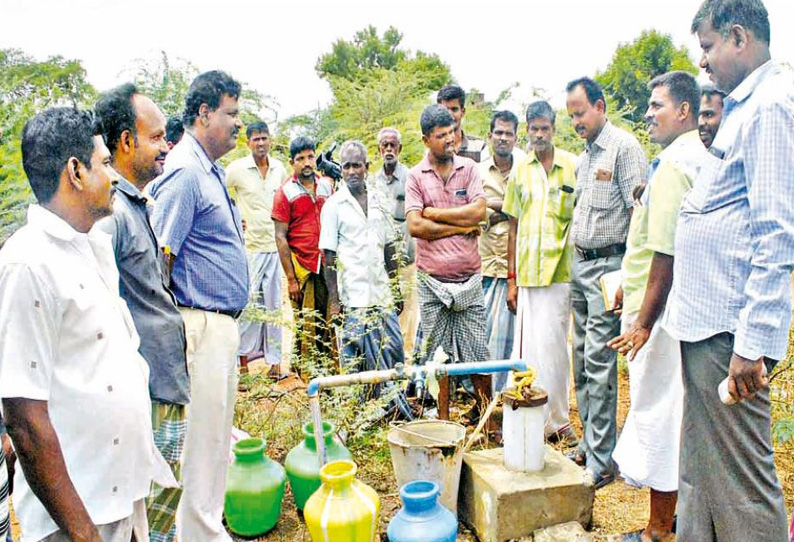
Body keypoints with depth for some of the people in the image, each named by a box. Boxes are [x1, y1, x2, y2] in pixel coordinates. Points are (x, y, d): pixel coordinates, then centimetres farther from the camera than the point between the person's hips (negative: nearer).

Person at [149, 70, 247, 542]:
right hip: (203, 325, -10)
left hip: (224, 323, 10)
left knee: (217, 428, 20)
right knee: (203, 431, 2)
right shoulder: (185, 173, -17)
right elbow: (158, 256, -22)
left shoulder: (212, 171, 14)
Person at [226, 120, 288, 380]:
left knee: (275, 303, 8)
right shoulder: (237, 169, -4)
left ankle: (275, 360, 16)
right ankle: (244, 357, 11)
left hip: (276, 244, 4)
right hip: (249, 245, -3)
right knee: (249, 303, -2)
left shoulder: (280, 168, 8)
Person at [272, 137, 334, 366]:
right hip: (302, 267, -3)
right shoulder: (285, 192, -2)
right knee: (306, 328, 1)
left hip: (329, 266, 4)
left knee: (330, 325, 5)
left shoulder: (327, 185, 10)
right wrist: (291, 278, -8)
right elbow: (281, 237, -4)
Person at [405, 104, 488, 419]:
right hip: (433, 280, -1)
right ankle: (443, 421, 24)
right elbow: (415, 226, -10)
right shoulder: (416, 176, 1)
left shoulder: (469, 168, 5)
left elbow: (478, 212, -9)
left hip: (469, 278, 1)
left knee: (478, 355, 7)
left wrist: (433, 212, -7)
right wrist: (460, 226, -8)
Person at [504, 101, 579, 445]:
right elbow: (513, 225, 12)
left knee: (552, 347, 0)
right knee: (530, 347, 9)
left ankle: (555, 420, 16)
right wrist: (511, 277, 9)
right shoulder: (520, 171, 9)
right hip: (527, 273, 4)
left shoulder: (573, 166, -2)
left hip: (561, 271, -3)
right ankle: (542, 421, 24)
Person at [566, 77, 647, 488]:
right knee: (582, 359, 11)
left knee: (599, 362, -7)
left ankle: (601, 460, 3)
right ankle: (588, 443, 23)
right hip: (580, 264, 9)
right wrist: (574, 262, 15)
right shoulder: (585, 155, 17)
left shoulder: (624, 146, -9)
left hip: (608, 264, -8)